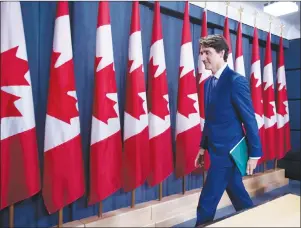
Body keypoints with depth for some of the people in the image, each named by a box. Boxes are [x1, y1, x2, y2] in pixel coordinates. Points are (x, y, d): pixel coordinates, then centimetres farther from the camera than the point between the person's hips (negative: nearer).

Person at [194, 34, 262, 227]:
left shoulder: (236, 80, -16)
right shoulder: (209, 82, 8)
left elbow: (250, 119, -14)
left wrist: (254, 153, -11)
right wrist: (203, 146, 14)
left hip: (229, 151, -8)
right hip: (218, 149, 8)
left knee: (206, 205, 0)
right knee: (237, 194, 23)